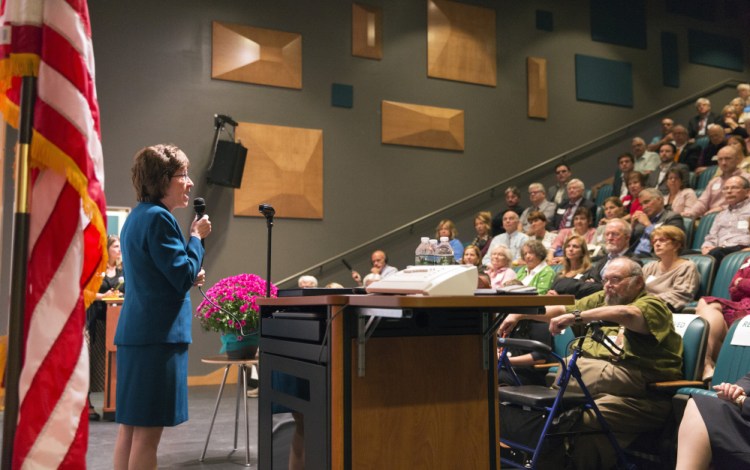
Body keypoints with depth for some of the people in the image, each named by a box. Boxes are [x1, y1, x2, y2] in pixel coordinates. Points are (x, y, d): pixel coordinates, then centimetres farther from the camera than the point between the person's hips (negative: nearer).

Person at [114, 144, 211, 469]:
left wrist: (188, 278, 11)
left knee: (130, 426, 14)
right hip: (158, 334, -10)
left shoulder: (137, 216, 16)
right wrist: (197, 237, -4)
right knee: (148, 429, -3)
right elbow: (184, 275, -17)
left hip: (134, 332, 10)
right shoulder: (158, 217, -15)